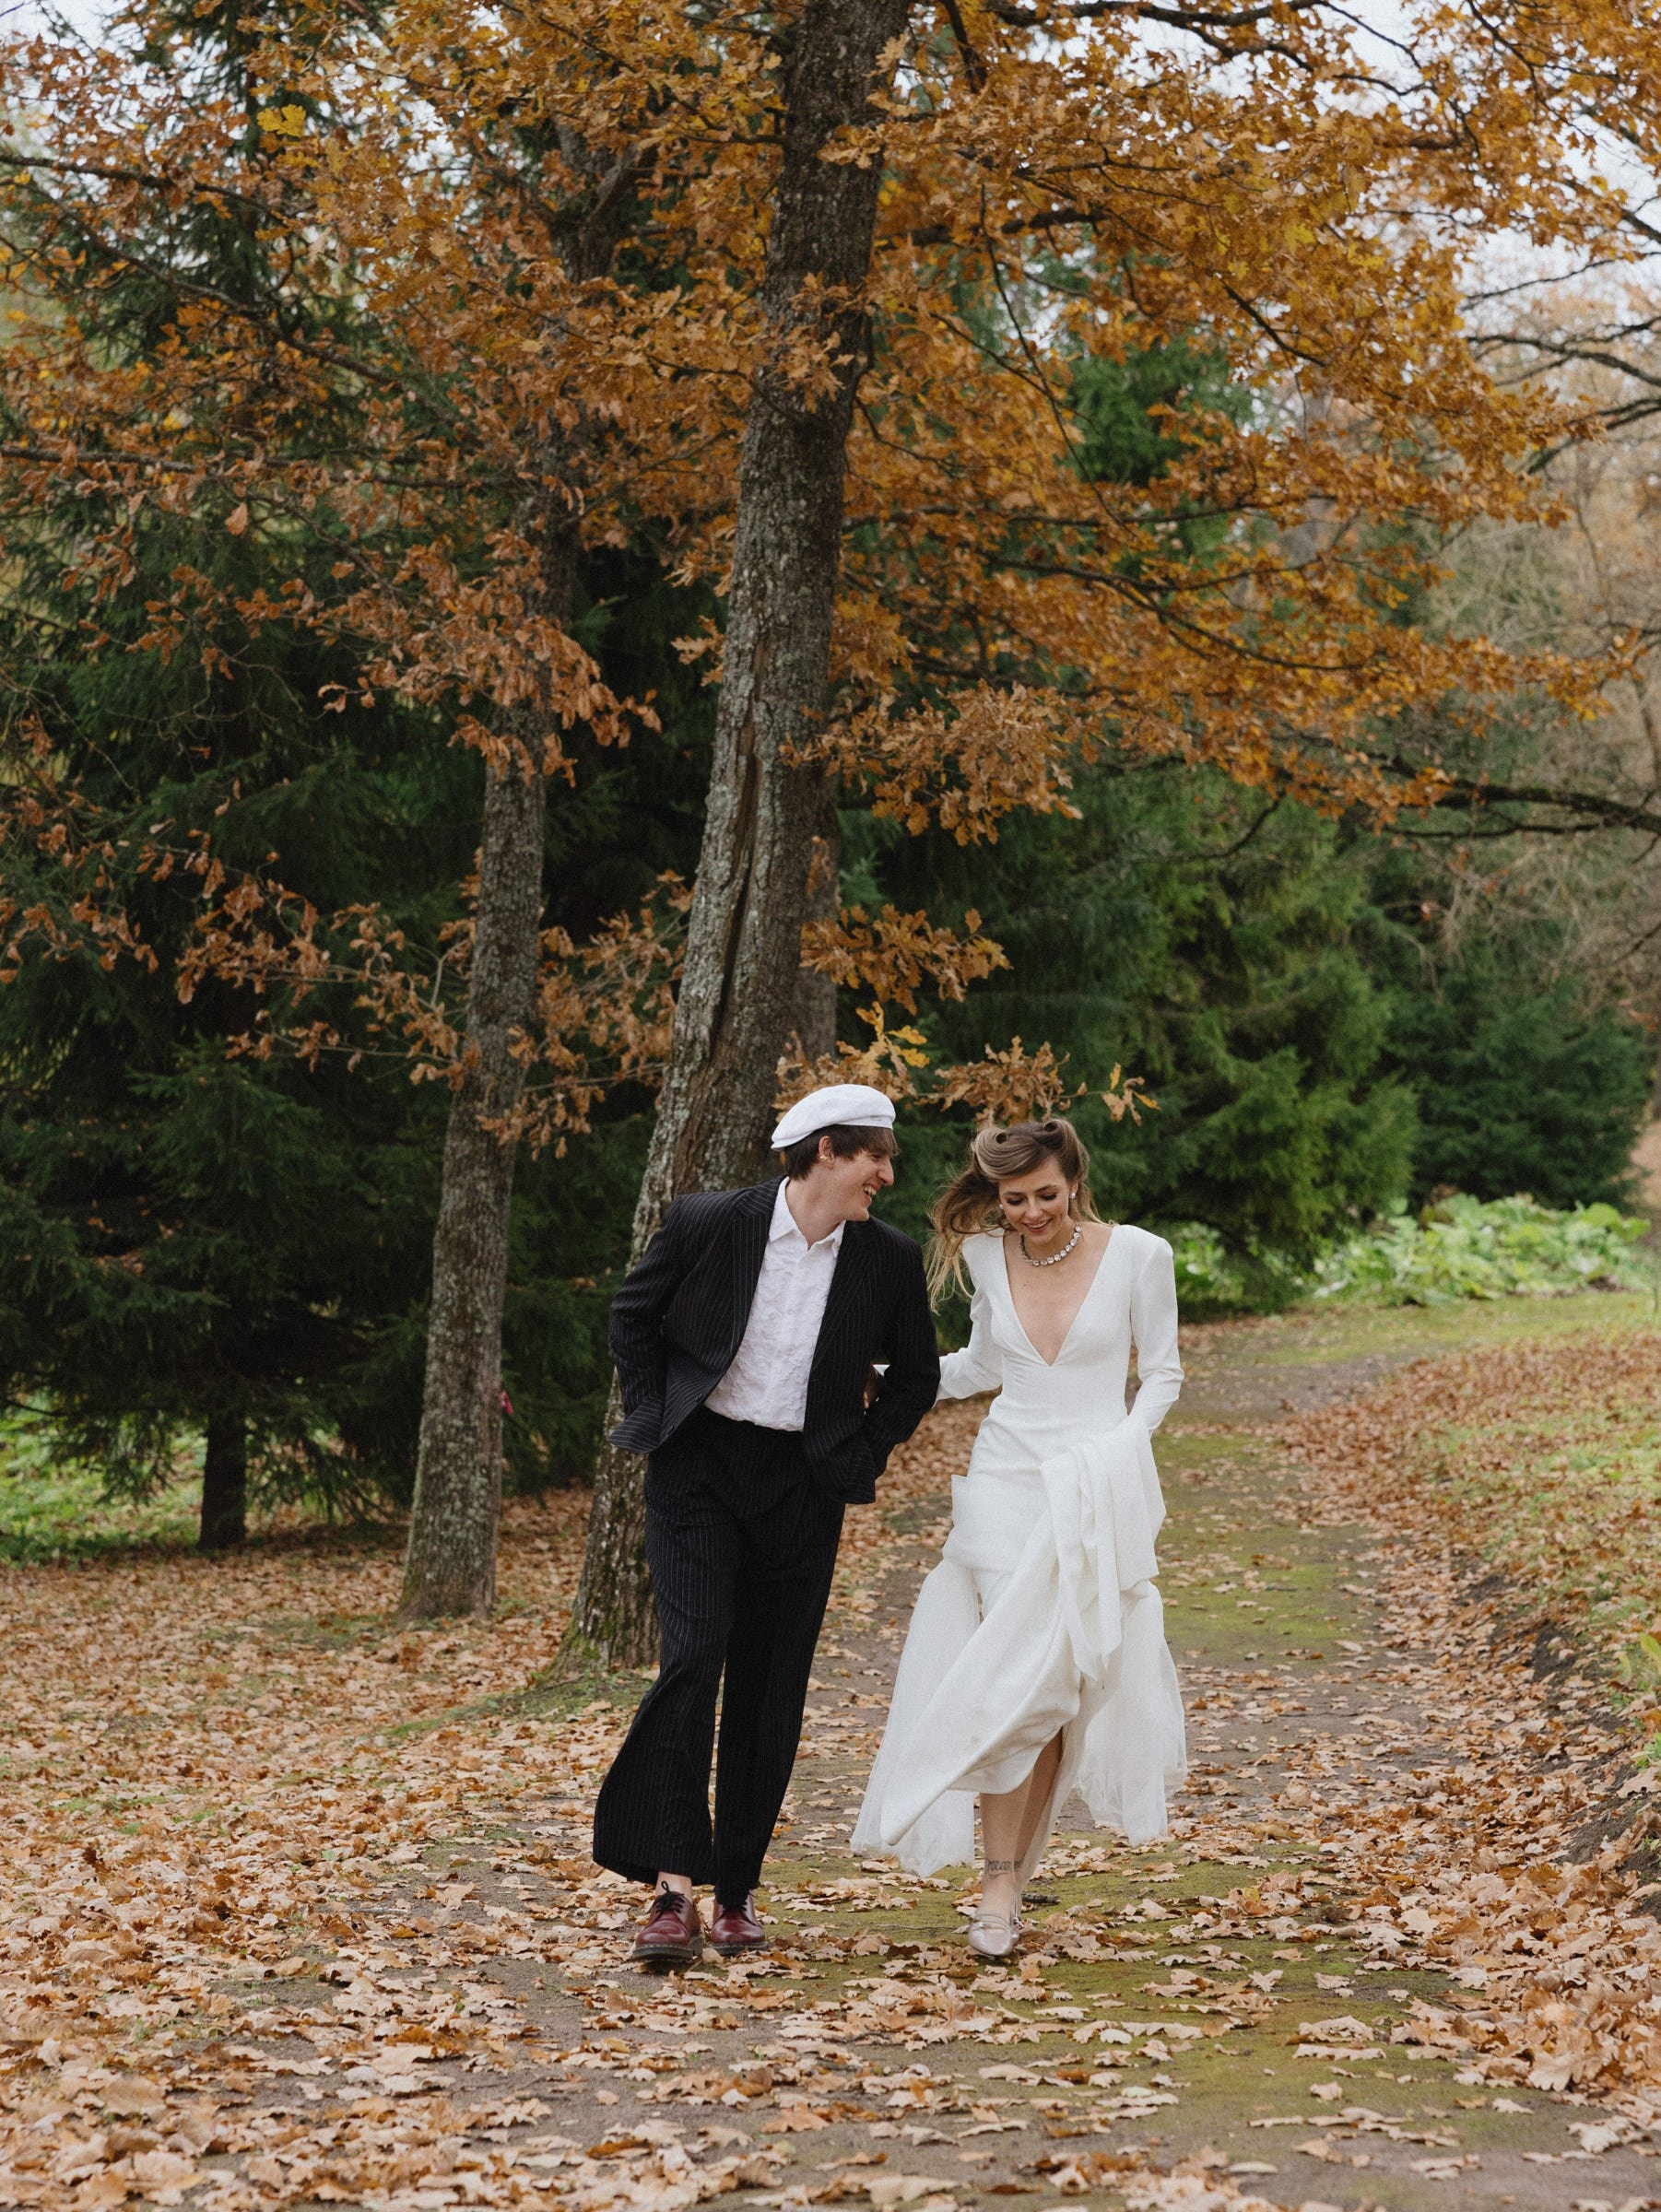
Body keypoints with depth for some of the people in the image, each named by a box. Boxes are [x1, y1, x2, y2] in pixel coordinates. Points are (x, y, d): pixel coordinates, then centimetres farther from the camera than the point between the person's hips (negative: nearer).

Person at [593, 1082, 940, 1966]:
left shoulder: (889, 1259, 0)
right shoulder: (706, 1224, -7)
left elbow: (916, 1377, 14)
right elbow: (632, 1314, 8)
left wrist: (861, 1459, 7)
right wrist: (654, 1420, 4)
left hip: (803, 1486, 3)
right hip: (699, 1468, -2)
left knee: (771, 1689, 4)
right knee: (693, 1660, -15)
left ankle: (737, 1890, 16)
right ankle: (675, 1891, -14)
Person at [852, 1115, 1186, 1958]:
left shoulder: (1137, 1255, -4)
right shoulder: (988, 1256, 4)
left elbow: (1162, 1373, 5)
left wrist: (1122, 1448, -9)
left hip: (1099, 1495, -1)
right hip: (1007, 1482, 1)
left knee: (1059, 1685, -1)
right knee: (1016, 1683, -9)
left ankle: (1009, 1871, 9)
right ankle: (999, 1885, -5)